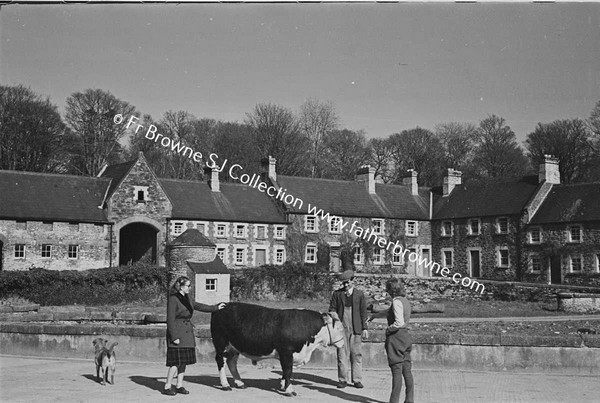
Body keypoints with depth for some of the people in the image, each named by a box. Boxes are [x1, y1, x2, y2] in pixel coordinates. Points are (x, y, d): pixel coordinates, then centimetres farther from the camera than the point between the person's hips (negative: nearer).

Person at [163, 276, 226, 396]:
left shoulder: (187, 298, 12)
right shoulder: (173, 299, -13)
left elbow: (198, 306, 27)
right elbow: (170, 320, -14)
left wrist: (216, 307, 32)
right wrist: (174, 337, -17)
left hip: (187, 334, 8)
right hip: (177, 333, -8)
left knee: (184, 360, 10)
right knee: (176, 361, -8)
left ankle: (179, 386, 18)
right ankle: (167, 387, 1)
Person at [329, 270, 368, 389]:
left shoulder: (360, 294, 8)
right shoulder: (337, 294, 9)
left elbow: (363, 312, 8)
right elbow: (332, 309, 10)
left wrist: (365, 328, 4)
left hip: (356, 329, 0)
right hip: (341, 328, 0)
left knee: (356, 354, 1)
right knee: (342, 354, 1)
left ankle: (357, 380, 6)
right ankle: (342, 380, 7)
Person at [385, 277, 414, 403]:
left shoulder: (397, 302, -15)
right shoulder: (405, 301, 13)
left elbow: (399, 323, -24)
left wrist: (388, 329, -9)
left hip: (396, 337, -9)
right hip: (406, 336, 9)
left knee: (397, 371, -5)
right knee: (407, 370, 10)